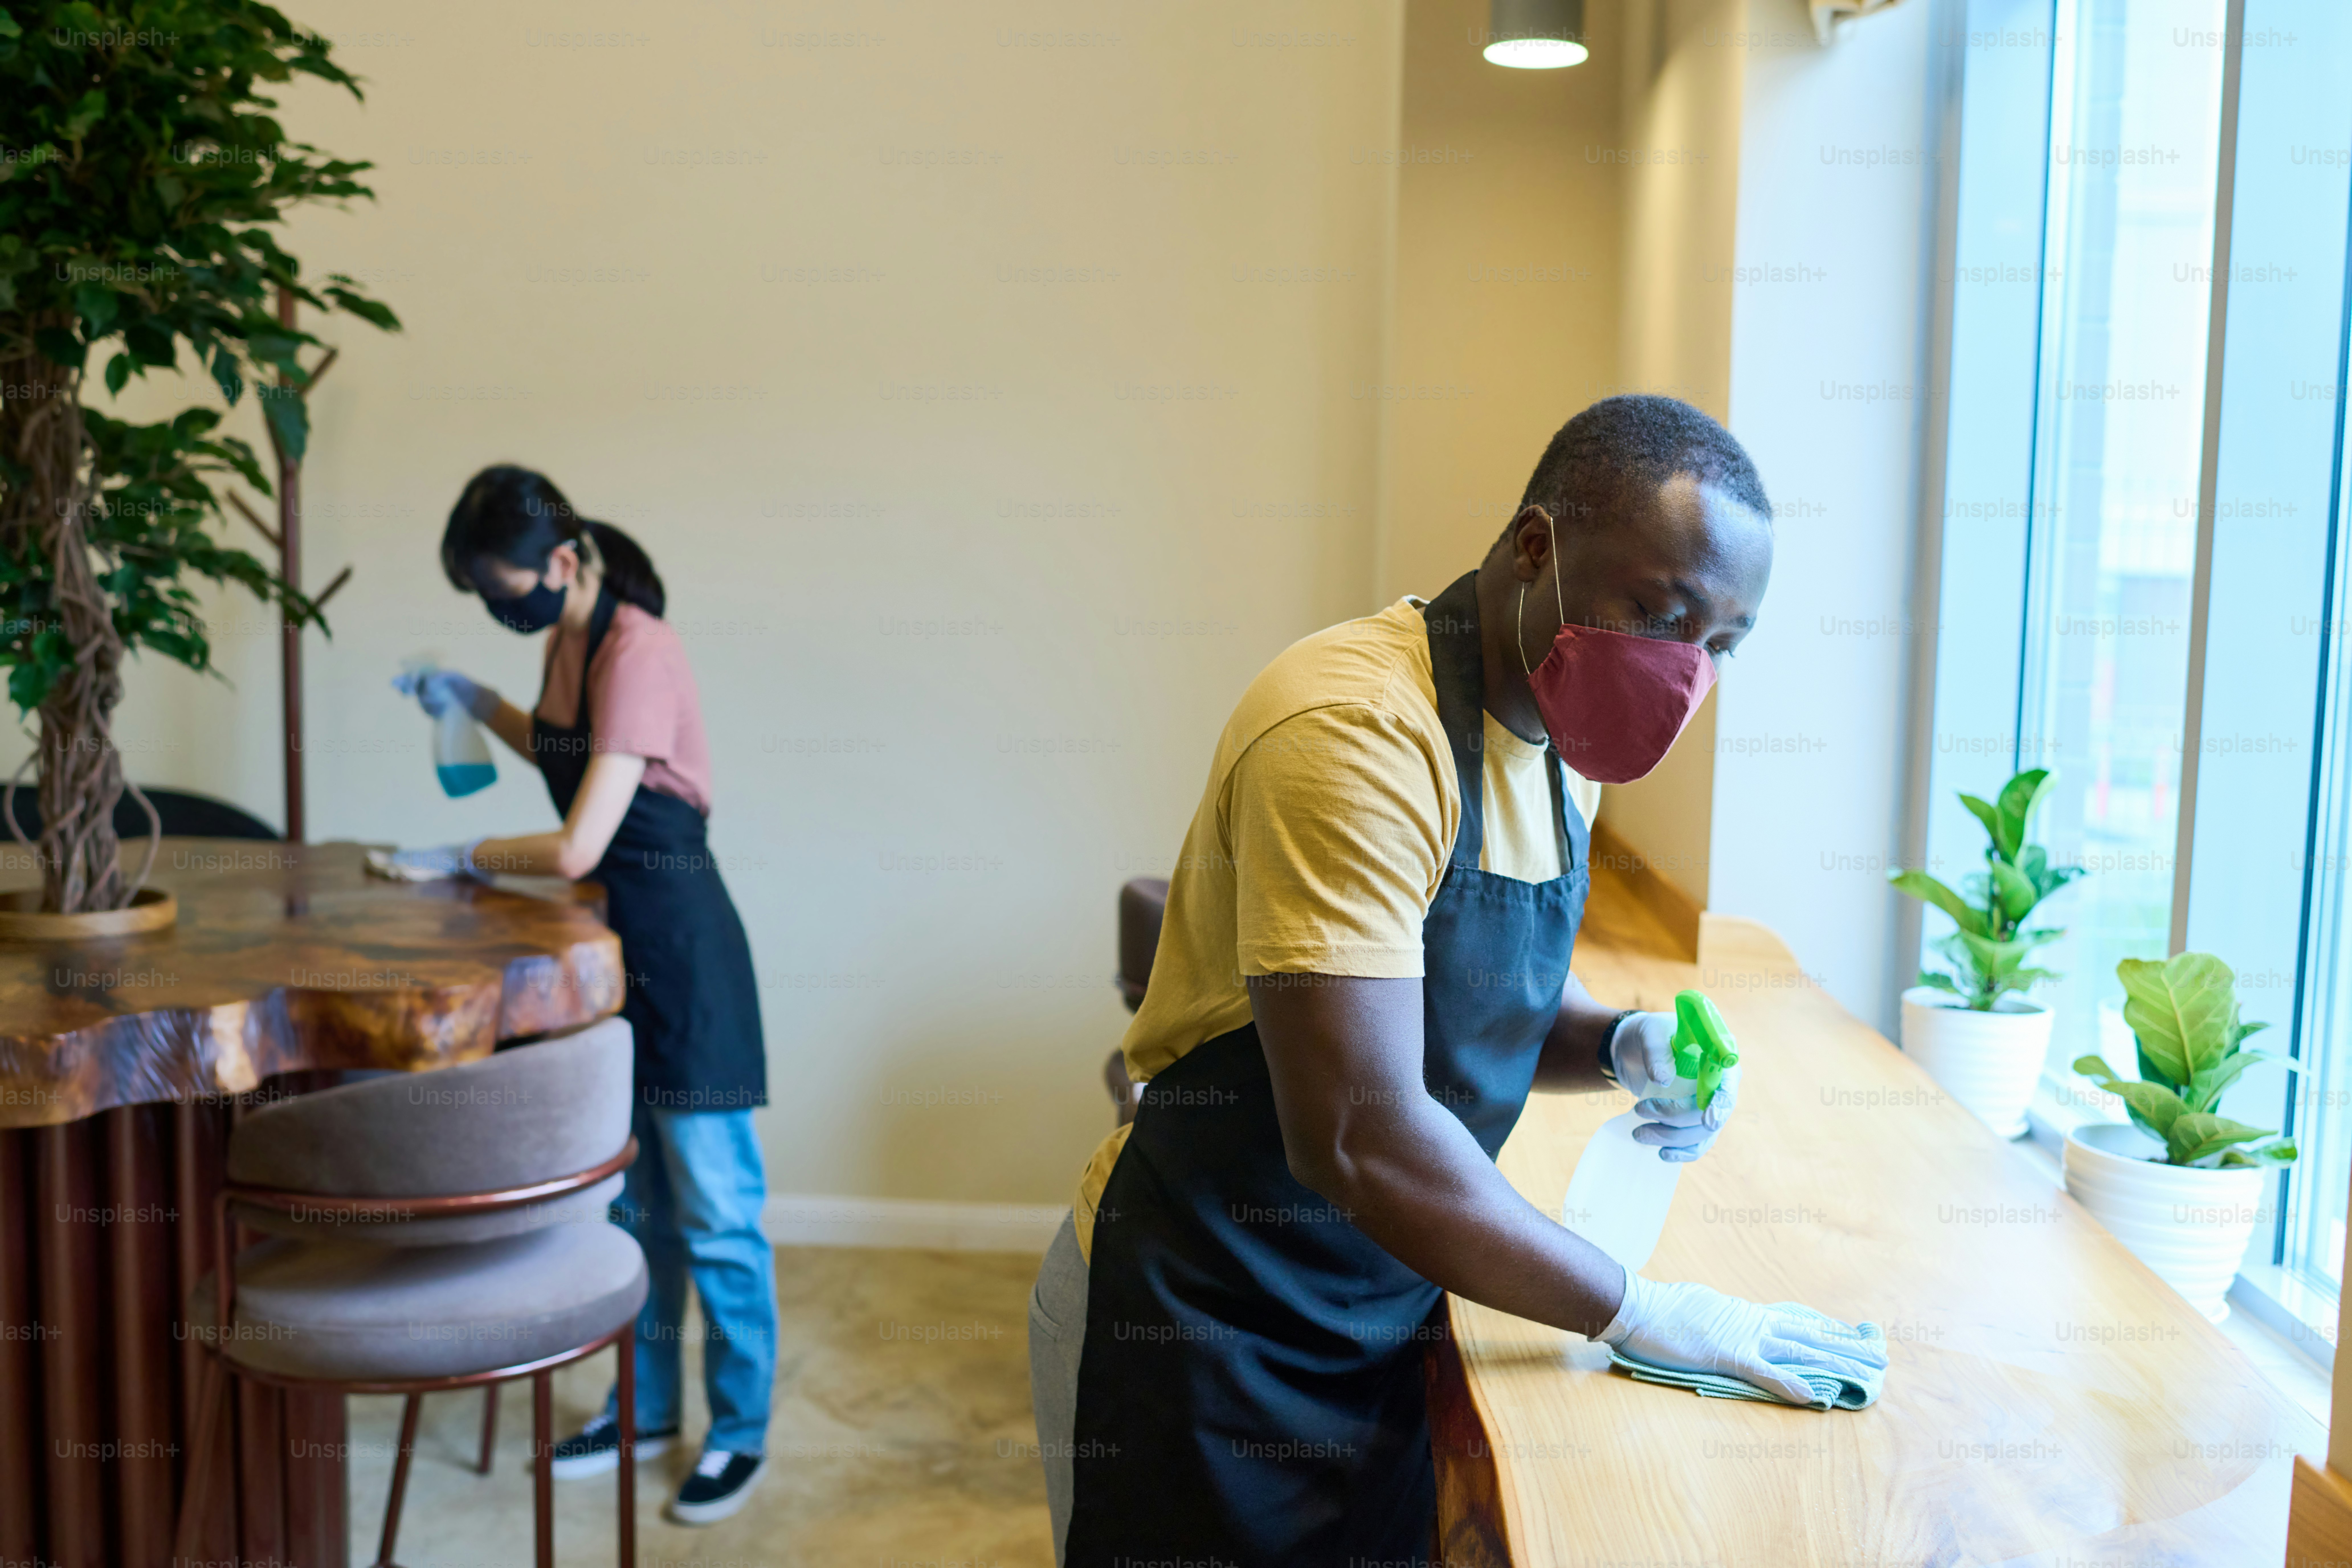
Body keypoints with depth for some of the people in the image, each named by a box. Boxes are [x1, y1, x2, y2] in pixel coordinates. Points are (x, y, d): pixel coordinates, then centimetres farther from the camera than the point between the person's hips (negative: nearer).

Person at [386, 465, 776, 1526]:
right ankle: (647, 1407, 33)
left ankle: (741, 1432, 18)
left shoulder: (636, 651, -23)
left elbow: (578, 847, -27)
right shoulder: (567, 641, 5)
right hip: (610, 938, 9)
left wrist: (464, 859, -12)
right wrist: (477, 703, 11)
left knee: (712, 1209, 3)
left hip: (678, 946, -9)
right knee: (628, 1194, 18)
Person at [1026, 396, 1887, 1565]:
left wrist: (1618, 1046, -6)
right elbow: (1360, 1139, -30)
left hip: (1376, 1321, 8)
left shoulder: (1552, 733, 3)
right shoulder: (1357, 731, -26)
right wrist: (1636, 1312, -20)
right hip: (1202, 1337, -8)